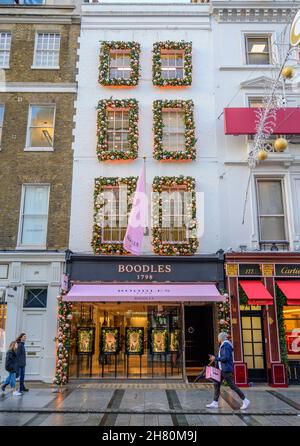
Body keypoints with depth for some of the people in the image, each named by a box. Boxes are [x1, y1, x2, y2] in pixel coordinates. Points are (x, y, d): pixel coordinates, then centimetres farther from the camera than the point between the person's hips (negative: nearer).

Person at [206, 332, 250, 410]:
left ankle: (245, 401, 5)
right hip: (222, 369, 10)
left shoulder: (226, 346, -17)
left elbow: (226, 358, -25)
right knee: (216, 384, 8)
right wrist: (214, 358, 13)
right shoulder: (223, 346, 14)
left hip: (226, 369, -10)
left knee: (232, 386, -5)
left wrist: (215, 358, -18)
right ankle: (215, 403, 12)